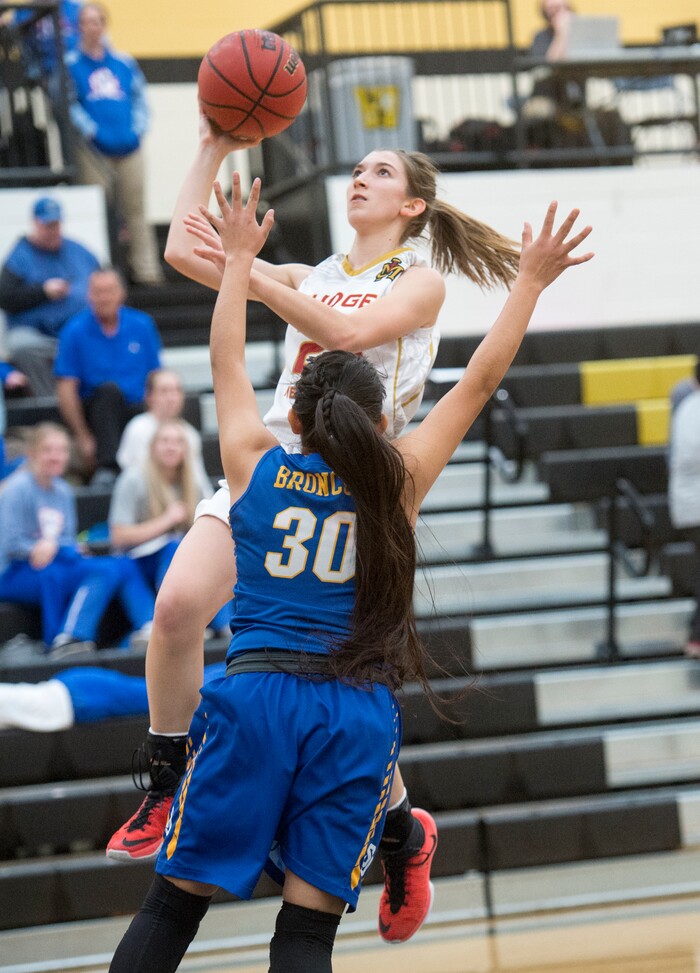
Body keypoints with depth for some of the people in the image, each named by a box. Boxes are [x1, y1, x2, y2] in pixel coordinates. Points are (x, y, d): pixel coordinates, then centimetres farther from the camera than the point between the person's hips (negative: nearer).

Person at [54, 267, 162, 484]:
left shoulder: (142, 325, 5)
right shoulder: (75, 331, -3)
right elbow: (66, 390, -6)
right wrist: (83, 438, -12)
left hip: (137, 411, 1)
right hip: (98, 414, -1)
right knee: (109, 389, -36)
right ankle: (107, 468, -43)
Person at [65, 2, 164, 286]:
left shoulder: (124, 62, 11)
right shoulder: (71, 64, 0)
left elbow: (140, 97, 14)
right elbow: (69, 103, -5)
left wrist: (138, 127, 1)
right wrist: (90, 130, -15)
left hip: (129, 146, 3)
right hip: (93, 150, -3)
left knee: (135, 209, 5)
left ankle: (146, 269, 8)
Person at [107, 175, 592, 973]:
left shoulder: (255, 466, 8)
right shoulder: (397, 480, 5)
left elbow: (227, 361, 23)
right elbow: (480, 380, 13)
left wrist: (240, 260, 36)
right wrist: (529, 283, 22)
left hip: (256, 692, 1)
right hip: (357, 708, 0)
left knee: (173, 904, 4)